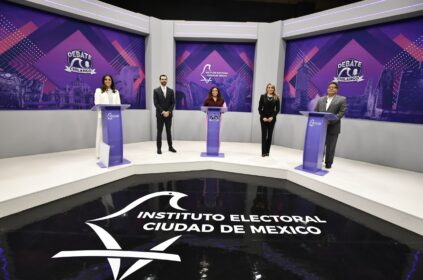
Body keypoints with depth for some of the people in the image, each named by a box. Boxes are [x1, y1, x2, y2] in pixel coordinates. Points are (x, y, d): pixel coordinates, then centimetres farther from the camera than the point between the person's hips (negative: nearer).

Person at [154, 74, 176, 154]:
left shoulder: (171, 91, 7)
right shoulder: (156, 90, 1)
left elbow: (173, 103, 3)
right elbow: (156, 103, -6)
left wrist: (168, 112, -10)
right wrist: (162, 112, -14)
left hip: (168, 114, 2)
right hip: (160, 114, -2)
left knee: (169, 131, 8)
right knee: (159, 132, 2)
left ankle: (170, 147, 16)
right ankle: (159, 148, 8)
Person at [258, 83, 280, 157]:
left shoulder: (276, 98, 4)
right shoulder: (263, 96, 3)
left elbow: (278, 109, 2)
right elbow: (260, 108, 1)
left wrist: (272, 117, -10)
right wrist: (263, 117, -10)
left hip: (272, 119, 1)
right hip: (263, 118, -1)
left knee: (270, 135, 5)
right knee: (264, 135, -2)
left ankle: (267, 151, 13)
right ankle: (263, 152, 2)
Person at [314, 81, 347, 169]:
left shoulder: (342, 99, 4)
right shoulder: (321, 99, 16)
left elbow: (342, 112, -7)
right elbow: (315, 111, 11)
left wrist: (331, 120, -19)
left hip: (333, 127, -3)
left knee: (330, 147, 4)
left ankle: (328, 163, 16)